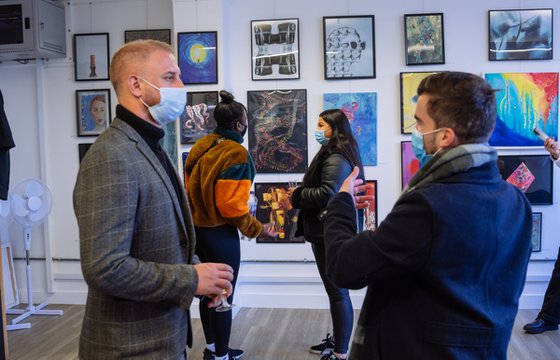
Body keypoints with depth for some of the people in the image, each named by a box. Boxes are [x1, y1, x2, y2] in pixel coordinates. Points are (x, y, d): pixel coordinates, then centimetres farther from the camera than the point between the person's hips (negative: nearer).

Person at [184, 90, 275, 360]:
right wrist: (257, 228, -11)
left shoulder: (201, 146, 4)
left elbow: (190, 186, 8)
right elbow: (231, 204, -22)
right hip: (220, 233, -8)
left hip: (198, 228, 8)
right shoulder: (236, 153, -19)